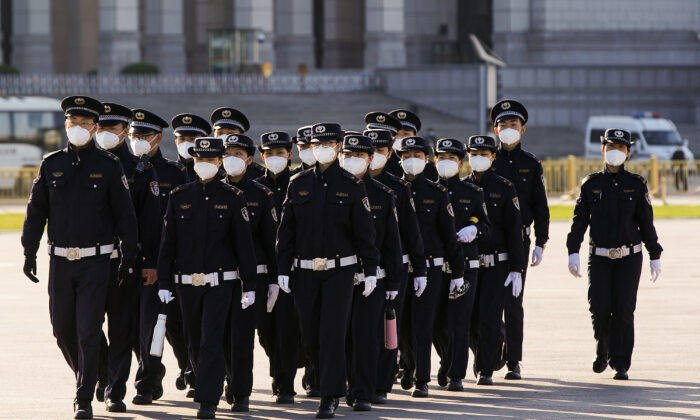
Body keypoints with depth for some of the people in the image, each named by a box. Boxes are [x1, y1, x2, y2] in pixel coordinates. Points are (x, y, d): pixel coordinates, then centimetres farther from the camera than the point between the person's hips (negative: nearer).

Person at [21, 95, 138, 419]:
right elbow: (36, 211, 10)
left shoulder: (109, 167, -1)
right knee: (62, 329, 9)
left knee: (88, 332, -6)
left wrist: (129, 259, -3)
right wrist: (29, 252, 4)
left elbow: (125, 216, 0)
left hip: (95, 262, -3)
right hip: (60, 262, 3)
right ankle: (86, 377, 33)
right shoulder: (51, 165, 6)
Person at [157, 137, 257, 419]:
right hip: (187, 283, 3)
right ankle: (205, 383, 33)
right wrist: (164, 283, 1)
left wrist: (249, 286, -2)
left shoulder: (232, 197, 1)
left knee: (211, 341, -11)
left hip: (220, 282, -3)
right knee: (194, 342, 10)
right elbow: (168, 243, 7)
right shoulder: (179, 197, 6)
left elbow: (244, 244, 1)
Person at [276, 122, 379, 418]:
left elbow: (364, 231, 0)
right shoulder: (298, 184, 6)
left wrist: (370, 270, -4)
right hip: (306, 272, 3)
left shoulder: (351, 185, -1)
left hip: (340, 270, -3)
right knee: (310, 335, 7)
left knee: (332, 333, -9)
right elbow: (286, 229, 7)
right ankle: (332, 380, 30)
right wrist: (283, 269, 3)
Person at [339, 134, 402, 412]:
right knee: (345, 336, 3)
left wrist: (393, 282, 3)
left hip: (372, 278, -1)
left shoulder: (382, 195, 5)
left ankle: (363, 395, -4)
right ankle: (353, 388, 17)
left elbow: (391, 241, 7)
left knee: (366, 334, -8)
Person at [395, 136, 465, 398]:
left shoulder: (436, 193, 3)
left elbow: (449, 235, 4)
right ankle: (409, 364, 35)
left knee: (422, 324, -5)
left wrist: (458, 272, 2)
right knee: (403, 323, 8)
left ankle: (421, 381, -1)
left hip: (430, 266, -2)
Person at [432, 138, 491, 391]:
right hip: (434, 264, 1)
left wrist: (474, 229, -15)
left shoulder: (473, 193, 7)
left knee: (459, 321, -7)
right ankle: (447, 361, 30)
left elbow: (486, 225, 7)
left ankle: (456, 375, -2)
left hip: (465, 264, -1)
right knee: (437, 322, 3)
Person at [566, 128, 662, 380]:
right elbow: (579, 220, 3)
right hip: (600, 258, 1)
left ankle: (621, 365, -1)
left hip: (629, 258, -1)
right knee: (599, 307, -9)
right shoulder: (591, 184, 5)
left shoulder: (636, 185, 4)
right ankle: (603, 350, 19)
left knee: (623, 310, -7)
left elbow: (646, 224, 5)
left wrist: (655, 257, 3)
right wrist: (573, 252, -7)